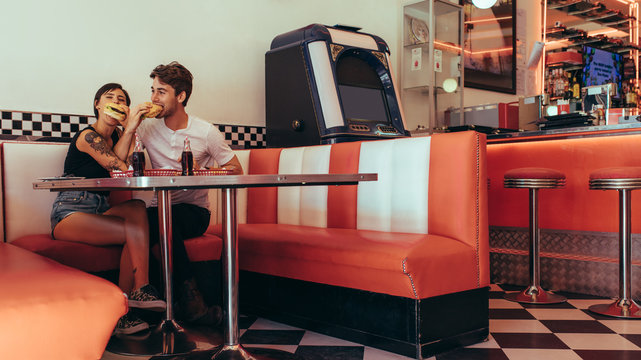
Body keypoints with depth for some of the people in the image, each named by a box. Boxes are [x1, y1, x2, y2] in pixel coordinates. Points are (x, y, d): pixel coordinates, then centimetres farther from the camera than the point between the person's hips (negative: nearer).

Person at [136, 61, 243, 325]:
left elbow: (236, 170, 2)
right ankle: (189, 296, -29)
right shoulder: (148, 129, 6)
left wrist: (202, 171, -13)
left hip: (195, 211, -3)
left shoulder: (206, 132, -1)